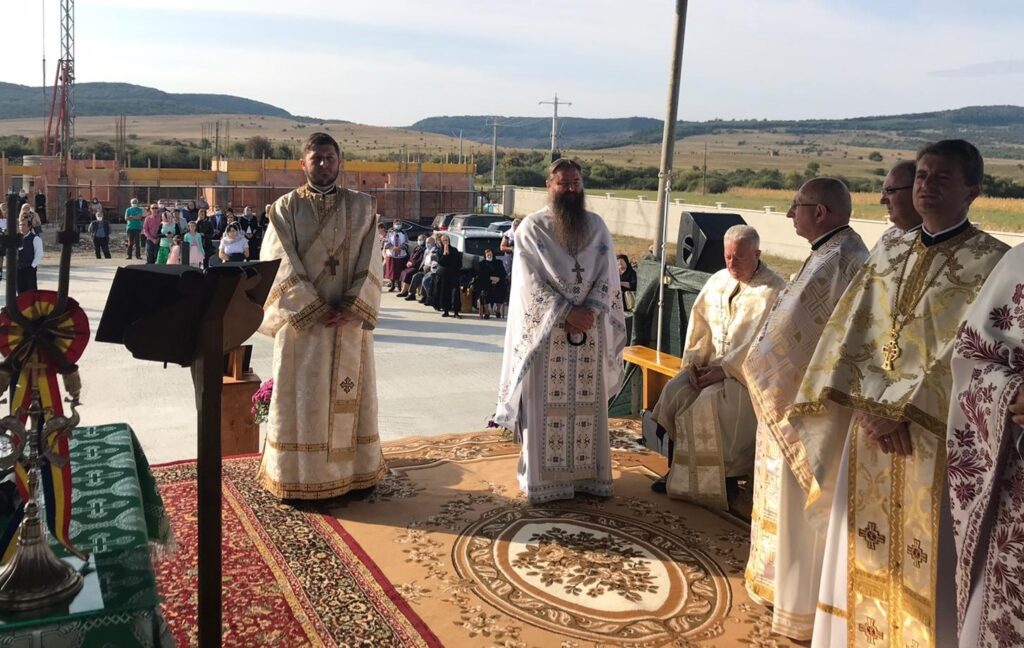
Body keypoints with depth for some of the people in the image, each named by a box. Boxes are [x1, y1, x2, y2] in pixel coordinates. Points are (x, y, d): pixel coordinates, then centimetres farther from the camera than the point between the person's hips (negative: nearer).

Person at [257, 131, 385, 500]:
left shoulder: (362, 206, 4)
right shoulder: (286, 207, 0)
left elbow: (369, 264, -1)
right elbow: (283, 265, -7)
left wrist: (350, 307, -12)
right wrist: (316, 308, -14)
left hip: (350, 319, 2)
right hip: (302, 318, -1)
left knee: (349, 396, 9)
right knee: (301, 398, 3)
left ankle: (355, 469, 20)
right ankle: (298, 476, 14)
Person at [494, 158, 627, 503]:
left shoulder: (597, 226, 9)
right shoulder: (532, 226, -1)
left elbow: (607, 276, 4)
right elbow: (531, 281, -8)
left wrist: (589, 311, -12)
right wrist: (568, 312, -15)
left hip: (591, 329, 3)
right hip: (547, 330, -3)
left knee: (589, 404, 6)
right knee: (546, 405, 0)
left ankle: (588, 473, 15)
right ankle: (543, 476, 8)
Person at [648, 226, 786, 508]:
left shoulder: (773, 290, -10)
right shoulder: (718, 281, 10)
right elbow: (699, 323, 11)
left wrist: (723, 370, -20)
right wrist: (693, 360, -4)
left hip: (748, 370, -6)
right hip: (710, 364, 6)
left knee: (710, 402, -28)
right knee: (674, 391, -17)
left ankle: (726, 477, -11)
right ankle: (677, 470, -7)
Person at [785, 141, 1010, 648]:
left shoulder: (990, 263, -6)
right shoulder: (888, 254, 9)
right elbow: (850, 333, 2)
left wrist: (899, 411, -17)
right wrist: (870, 406, -11)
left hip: (933, 435, -5)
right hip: (872, 424, 5)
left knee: (920, 559, 3)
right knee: (866, 554, 12)